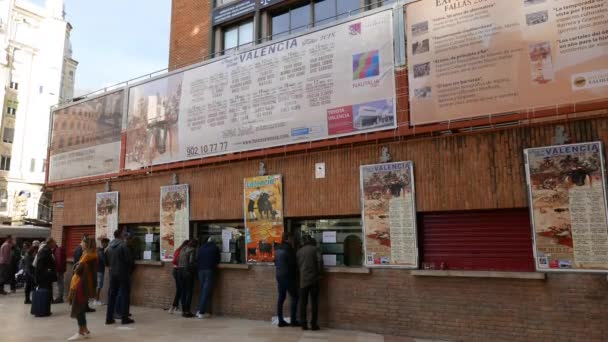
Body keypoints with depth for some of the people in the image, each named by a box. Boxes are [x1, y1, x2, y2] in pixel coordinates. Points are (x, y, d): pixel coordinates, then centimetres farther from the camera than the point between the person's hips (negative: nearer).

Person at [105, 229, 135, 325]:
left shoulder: (109, 247, 6)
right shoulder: (123, 245, -15)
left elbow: (106, 261, 11)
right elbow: (129, 260, -17)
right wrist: (131, 265, 3)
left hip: (112, 273, 6)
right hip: (123, 273, -6)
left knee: (112, 294, 12)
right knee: (125, 294, 2)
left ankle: (109, 318, 14)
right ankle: (125, 318, 3)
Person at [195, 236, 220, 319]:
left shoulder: (201, 248, 13)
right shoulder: (215, 248, 3)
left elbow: (198, 259, 14)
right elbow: (218, 260, 8)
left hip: (200, 270, 4)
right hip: (209, 270, -4)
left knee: (202, 290, 14)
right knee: (206, 291, -4)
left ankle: (200, 310, 12)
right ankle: (201, 312, -8)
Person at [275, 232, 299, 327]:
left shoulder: (278, 249, 9)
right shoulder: (288, 249, -15)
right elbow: (293, 263, -14)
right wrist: (295, 275, 2)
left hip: (279, 276, 8)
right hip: (288, 276, -8)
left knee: (281, 298, 10)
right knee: (294, 297, 2)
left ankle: (280, 320, 12)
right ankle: (293, 320, 3)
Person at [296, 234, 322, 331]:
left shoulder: (299, 251, 6)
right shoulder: (314, 249, -4)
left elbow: (297, 265, 11)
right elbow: (319, 262, -10)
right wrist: (318, 273, 2)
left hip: (303, 280, 2)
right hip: (314, 279, -2)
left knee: (303, 303, 7)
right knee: (314, 302, 4)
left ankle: (303, 324, 8)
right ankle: (314, 324, 5)